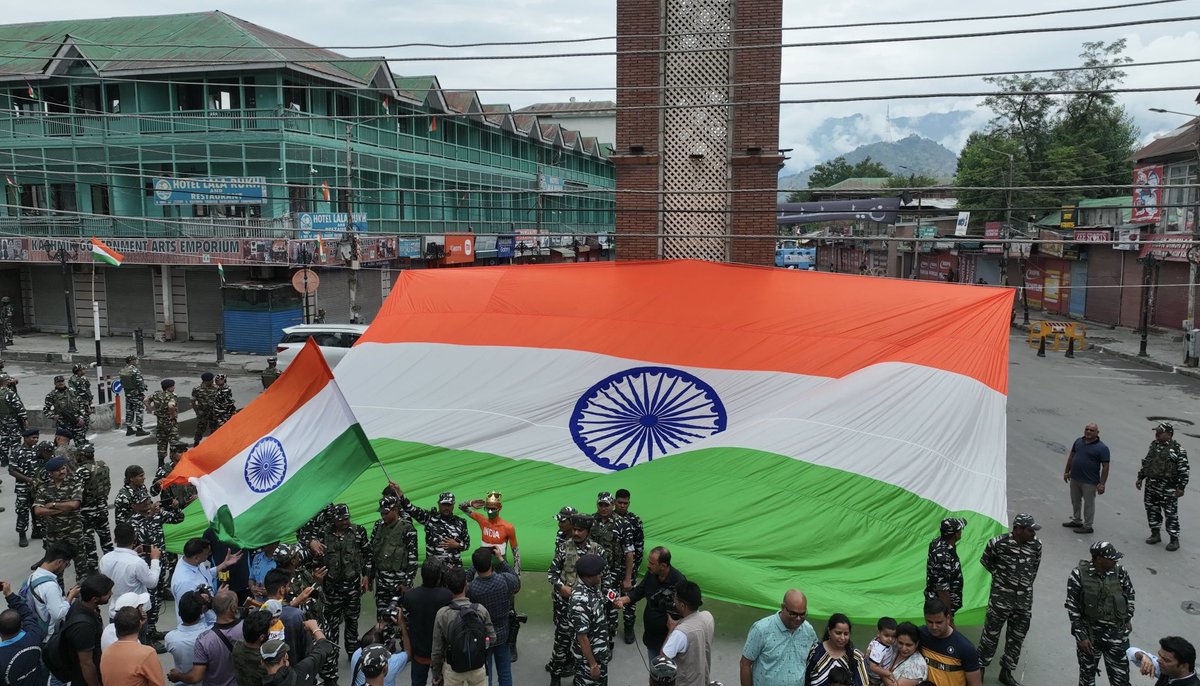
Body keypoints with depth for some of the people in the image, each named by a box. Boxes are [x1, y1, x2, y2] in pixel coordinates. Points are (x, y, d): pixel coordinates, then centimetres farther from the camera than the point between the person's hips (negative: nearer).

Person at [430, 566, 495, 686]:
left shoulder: (442, 614, -18)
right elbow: (492, 638, -5)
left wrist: (436, 673, 4)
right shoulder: (481, 610, -14)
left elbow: (437, 649, -10)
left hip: (453, 669, -1)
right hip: (478, 667, 1)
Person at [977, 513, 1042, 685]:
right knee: (991, 634, 6)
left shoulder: (1036, 546, -5)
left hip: (1024, 601, 4)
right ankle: (979, 669, 21)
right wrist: (1000, 574, 1)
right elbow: (985, 561, 2)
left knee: (1017, 638, 13)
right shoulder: (998, 543, -16)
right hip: (1000, 598, -4)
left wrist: (1026, 582, 11)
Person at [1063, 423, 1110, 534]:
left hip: (1089, 482, -6)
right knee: (1075, 501, 19)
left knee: (1089, 504, 6)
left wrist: (1102, 484, -16)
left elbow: (1105, 467, -13)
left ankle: (1088, 526, 18)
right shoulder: (1078, 441, 5)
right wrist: (1067, 471, 14)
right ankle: (1076, 521, 36)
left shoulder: (1102, 448, -12)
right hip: (1074, 478, 6)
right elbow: (1071, 456, 15)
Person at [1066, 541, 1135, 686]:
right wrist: (1081, 636, -10)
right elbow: (1072, 607, -10)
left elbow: (1130, 594, 12)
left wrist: (1128, 619, 13)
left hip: (1116, 633, 2)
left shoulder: (1120, 572, -9)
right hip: (1089, 633, -1)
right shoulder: (1079, 574, -16)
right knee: (1087, 673, 16)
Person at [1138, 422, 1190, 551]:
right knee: (1152, 511, 14)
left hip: (1168, 489, -7)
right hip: (1151, 486, 7)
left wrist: (1181, 487, -15)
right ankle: (1155, 534, 29)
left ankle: (1174, 540, 11)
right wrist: (1140, 477, 18)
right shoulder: (1153, 445, 10)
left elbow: (1184, 470, -11)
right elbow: (1145, 462, 20)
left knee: (1171, 514, 0)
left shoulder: (1177, 449, -11)